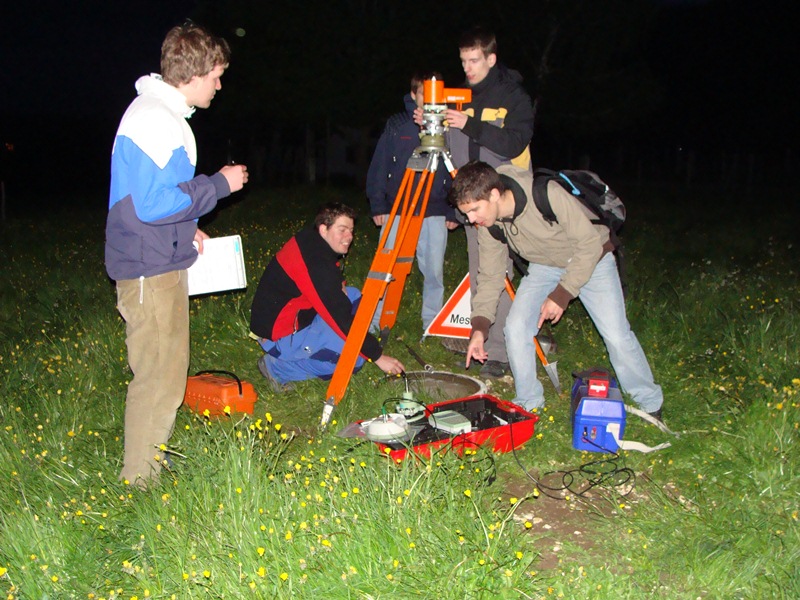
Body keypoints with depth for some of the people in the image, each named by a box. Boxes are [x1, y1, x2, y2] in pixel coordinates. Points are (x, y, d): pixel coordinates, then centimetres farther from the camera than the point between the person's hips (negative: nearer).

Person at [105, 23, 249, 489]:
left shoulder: (165, 114, 14)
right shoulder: (154, 119, -19)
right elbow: (153, 204, -25)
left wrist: (187, 229, 16)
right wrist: (220, 184, -16)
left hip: (162, 262, 11)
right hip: (149, 270, -11)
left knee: (167, 369, 18)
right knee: (159, 376, -3)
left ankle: (155, 464, 32)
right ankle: (141, 480, 10)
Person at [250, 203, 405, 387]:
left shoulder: (311, 241, 1)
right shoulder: (315, 262, -27)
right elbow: (342, 320, -27)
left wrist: (338, 286, -2)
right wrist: (377, 356, -21)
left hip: (297, 317, 10)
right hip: (278, 335, -10)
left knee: (354, 296, 9)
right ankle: (278, 367, -7)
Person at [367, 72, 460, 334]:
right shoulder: (396, 125, 5)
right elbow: (378, 167, 6)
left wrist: (455, 212, 5)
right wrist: (378, 206, 0)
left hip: (435, 214, 1)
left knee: (434, 271, 2)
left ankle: (432, 324, 16)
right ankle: (373, 323, 9)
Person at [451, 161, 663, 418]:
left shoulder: (548, 196, -36)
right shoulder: (488, 226, -18)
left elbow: (590, 244, -27)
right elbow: (490, 276, -7)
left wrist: (561, 294, -27)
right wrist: (479, 327, -17)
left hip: (591, 258, -4)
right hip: (544, 266, 5)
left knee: (616, 335, -11)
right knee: (515, 328, -12)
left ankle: (651, 404, 12)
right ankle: (528, 403, 9)